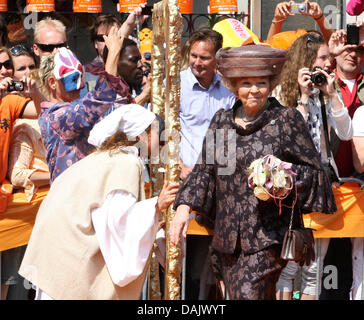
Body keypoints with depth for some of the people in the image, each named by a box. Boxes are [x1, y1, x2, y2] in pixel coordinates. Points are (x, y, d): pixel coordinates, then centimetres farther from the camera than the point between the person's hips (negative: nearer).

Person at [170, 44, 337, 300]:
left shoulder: (287, 120, 0)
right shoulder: (221, 120, 12)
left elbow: (313, 170, 2)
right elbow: (206, 169, 18)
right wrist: (184, 206, 6)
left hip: (269, 234, -5)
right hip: (228, 236, 5)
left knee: (248, 294, -16)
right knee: (236, 296, 9)